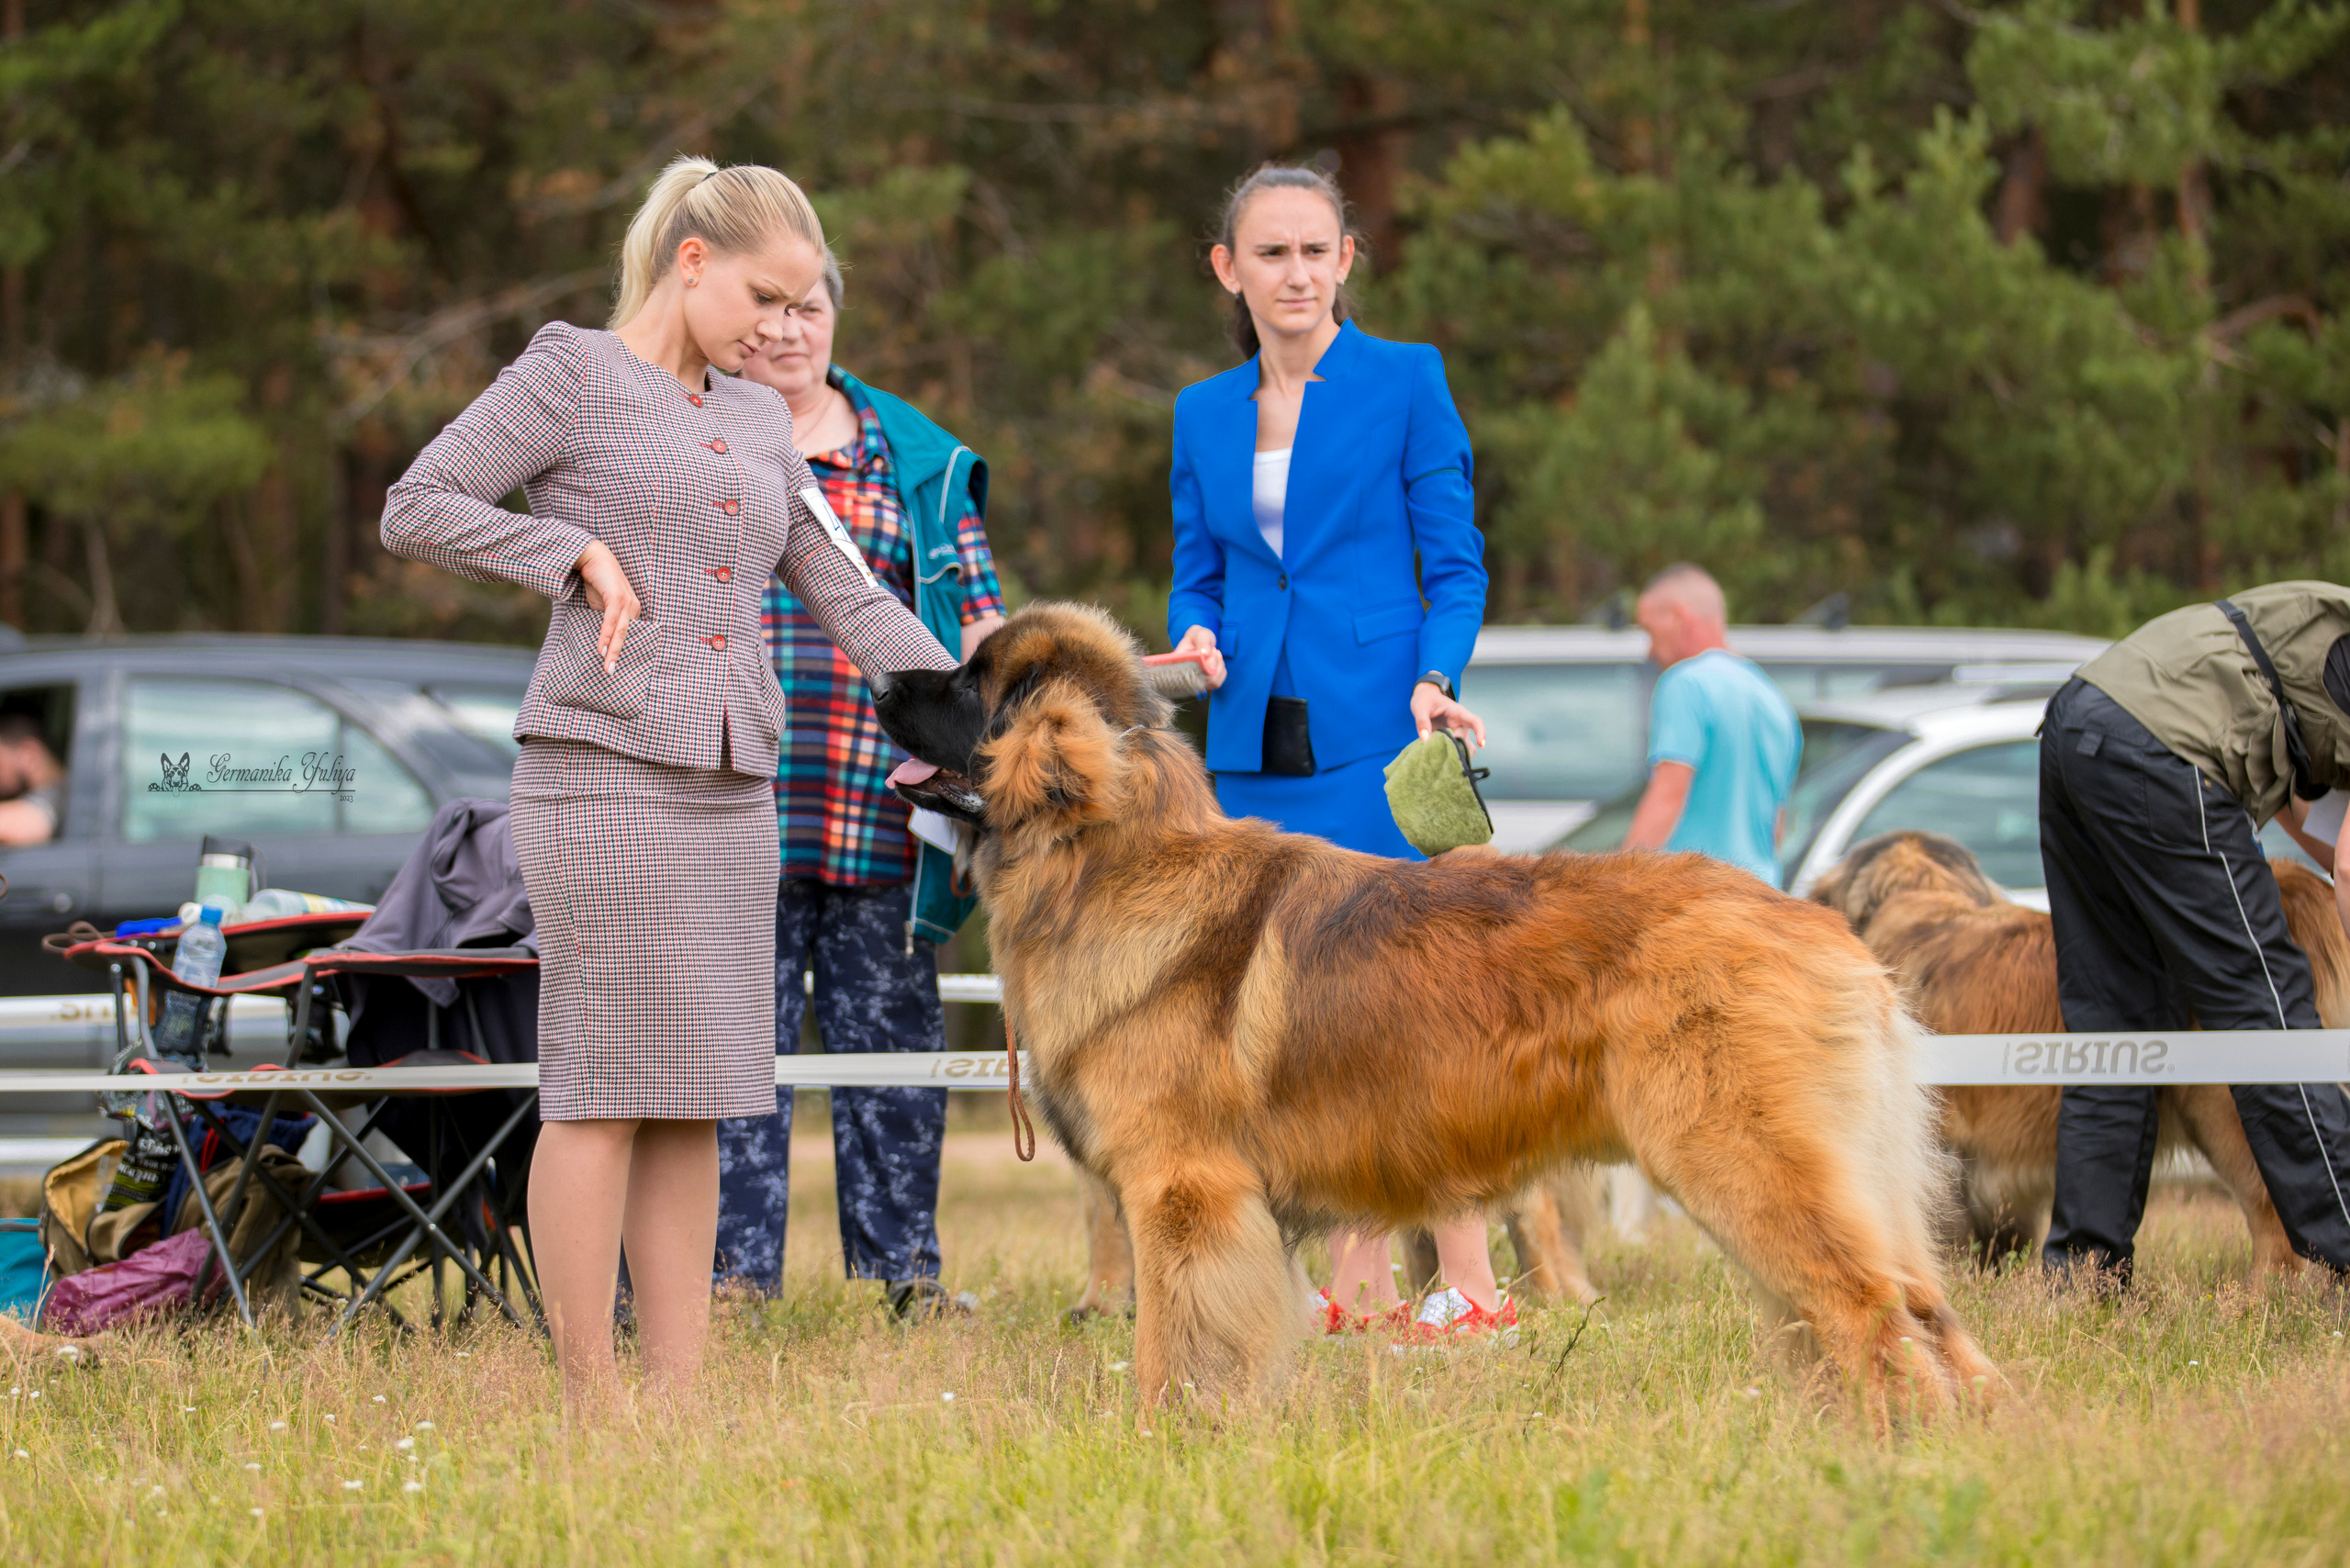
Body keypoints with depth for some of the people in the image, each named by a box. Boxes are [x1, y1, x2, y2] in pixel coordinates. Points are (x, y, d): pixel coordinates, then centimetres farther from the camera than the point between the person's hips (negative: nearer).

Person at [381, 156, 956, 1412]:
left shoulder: (757, 423, 18)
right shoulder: (573, 373, 1)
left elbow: (847, 598, 17)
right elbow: (416, 510, -3)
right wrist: (579, 551, -11)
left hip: (731, 791, 7)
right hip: (603, 775, -7)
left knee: (700, 1097, 5)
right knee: (605, 1089, -7)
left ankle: (677, 1393, 7)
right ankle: (587, 1404, -5)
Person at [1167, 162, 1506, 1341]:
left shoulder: (1406, 381, 1)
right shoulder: (1204, 413, 14)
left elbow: (1455, 564, 0)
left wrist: (1435, 681, -16)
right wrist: (1197, 643, -4)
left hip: (1374, 735, -5)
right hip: (1256, 746, 5)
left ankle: (1468, 1283, -8)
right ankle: (1356, 1287, 10)